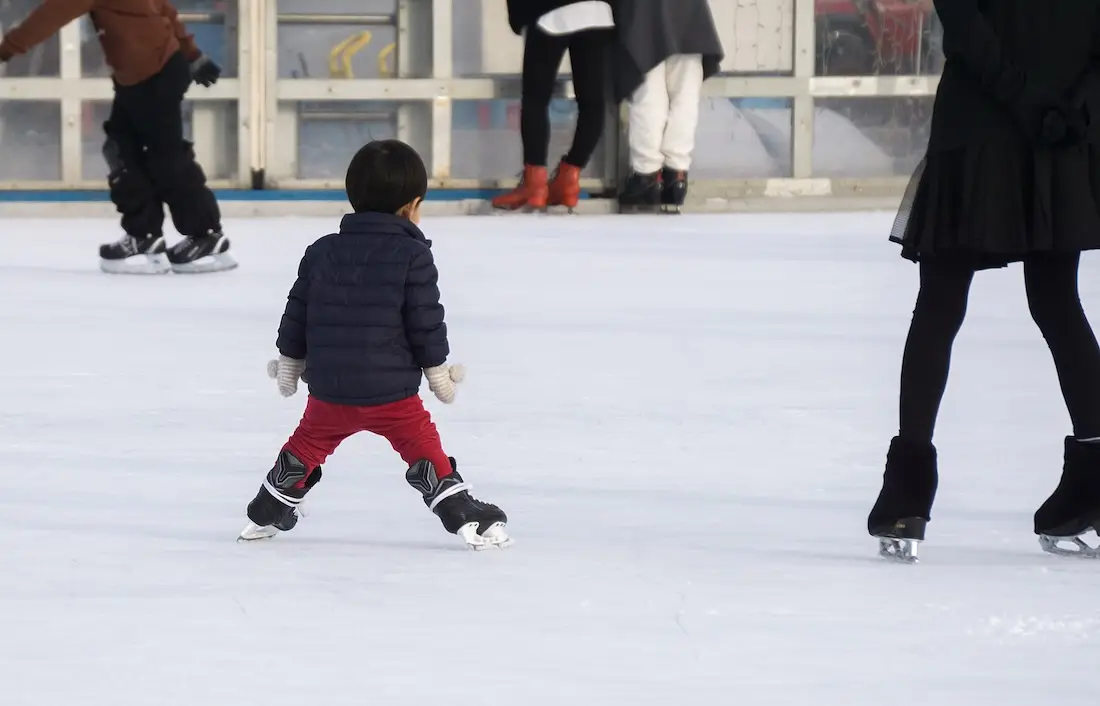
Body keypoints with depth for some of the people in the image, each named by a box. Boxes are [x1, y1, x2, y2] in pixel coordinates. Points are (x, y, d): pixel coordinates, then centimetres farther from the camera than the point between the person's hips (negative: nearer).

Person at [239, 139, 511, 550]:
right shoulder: (413, 257, -9)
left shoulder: (321, 253, 5)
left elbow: (296, 316, 11)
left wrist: (289, 365, 24)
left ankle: (265, 515, 31)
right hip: (392, 390, -4)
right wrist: (439, 373, 6)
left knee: (309, 444, 21)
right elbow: (426, 324, -7)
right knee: (423, 450, 3)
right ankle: (466, 519, 0)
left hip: (328, 388, 4)